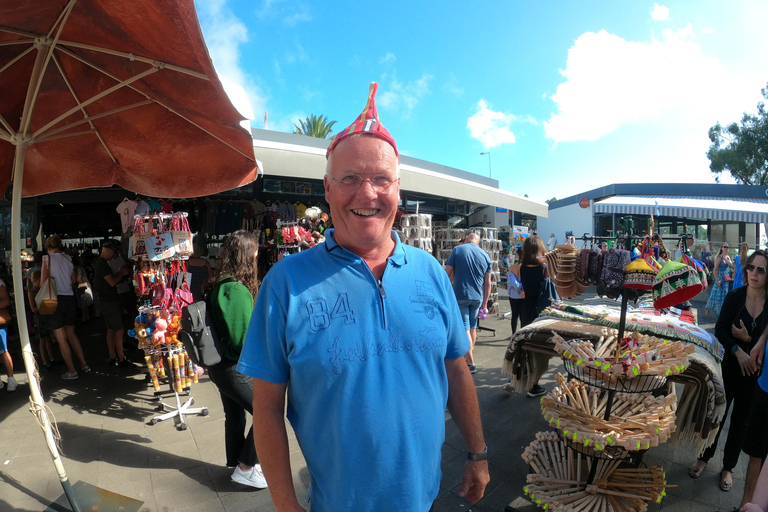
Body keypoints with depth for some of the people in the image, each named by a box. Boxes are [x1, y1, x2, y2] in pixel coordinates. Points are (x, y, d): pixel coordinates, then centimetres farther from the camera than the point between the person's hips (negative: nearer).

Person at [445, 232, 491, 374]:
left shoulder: (457, 250, -4)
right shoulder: (485, 255, 6)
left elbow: (448, 274, -7)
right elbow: (487, 283, 7)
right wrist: (485, 302, 13)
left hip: (460, 296, -4)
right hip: (477, 297, 4)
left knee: (464, 328, -1)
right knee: (472, 327, 17)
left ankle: (471, 363, -1)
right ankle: (469, 356, 30)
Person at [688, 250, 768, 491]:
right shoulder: (734, 297, -8)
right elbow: (720, 330, -8)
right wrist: (737, 350, -21)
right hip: (729, 367, 0)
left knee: (740, 420, 14)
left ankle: (728, 467, 33)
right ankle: (704, 458, 32)